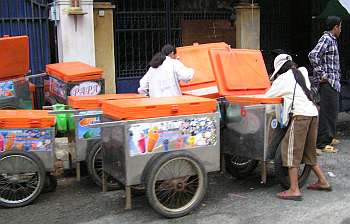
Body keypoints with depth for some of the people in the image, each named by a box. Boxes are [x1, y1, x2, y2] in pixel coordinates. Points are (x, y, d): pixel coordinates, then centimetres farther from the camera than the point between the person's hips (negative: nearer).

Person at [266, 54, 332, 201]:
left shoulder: (283, 79, 2)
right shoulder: (302, 72, 21)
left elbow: (267, 96, 3)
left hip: (300, 115, -8)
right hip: (313, 113, 8)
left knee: (291, 150, -6)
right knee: (308, 151, 20)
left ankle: (294, 190, -9)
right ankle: (323, 182, 28)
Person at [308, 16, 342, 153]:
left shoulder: (332, 40, 18)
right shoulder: (326, 39, -13)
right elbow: (313, 55, -28)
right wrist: (321, 75, -24)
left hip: (333, 82, 10)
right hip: (327, 82, -10)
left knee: (332, 110, 18)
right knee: (327, 111, -9)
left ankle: (329, 137, 29)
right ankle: (322, 143, -7)